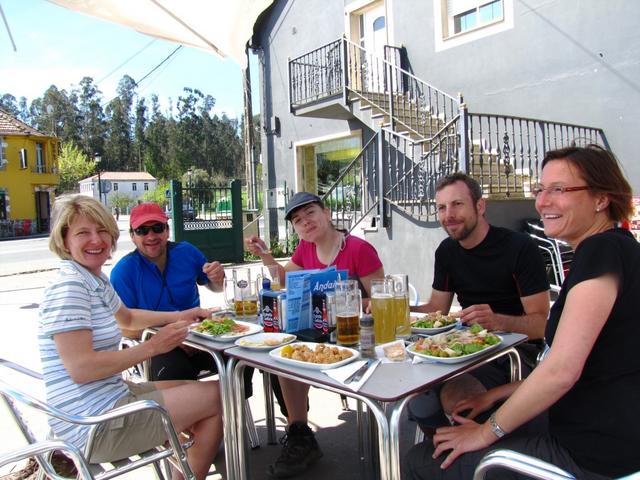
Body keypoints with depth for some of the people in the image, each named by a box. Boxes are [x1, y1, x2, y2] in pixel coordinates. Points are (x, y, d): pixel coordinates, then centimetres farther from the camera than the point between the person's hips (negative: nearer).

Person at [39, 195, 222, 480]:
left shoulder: (97, 280, 10)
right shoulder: (68, 286, -19)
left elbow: (127, 317, 28)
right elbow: (80, 368, -25)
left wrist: (178, 316, 14)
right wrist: (153, 346, -20)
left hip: (112, 396, 10)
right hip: (94, 429, -10)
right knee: (219, 396, -3)